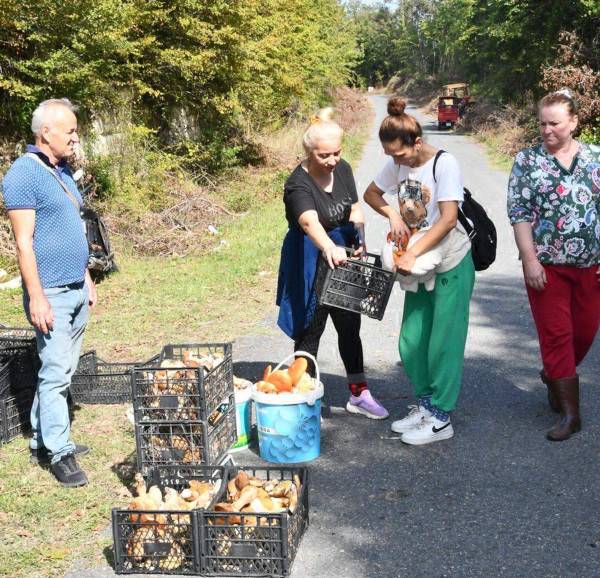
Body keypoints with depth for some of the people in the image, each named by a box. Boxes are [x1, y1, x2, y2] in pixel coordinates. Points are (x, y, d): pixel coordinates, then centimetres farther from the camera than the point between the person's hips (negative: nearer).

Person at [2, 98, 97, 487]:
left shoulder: (63, 171, 13)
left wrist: (87, 280, 20)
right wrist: (36, 297, -19)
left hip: (76, 290, 8)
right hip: (51, 294, -8)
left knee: (63, 370, 12)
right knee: (56, 372, -5)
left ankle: (43, 439, 22)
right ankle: (60, 453, 4)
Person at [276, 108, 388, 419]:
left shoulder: (342, 169, -2)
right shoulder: (298, 185, -24)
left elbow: (355, 210, 9)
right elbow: (310, 222, -43)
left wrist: (360, 242, -9)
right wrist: (329, 248, -62)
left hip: (342, 258, 7)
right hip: (311, 263, -7)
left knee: (350, 326, 15)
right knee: (310, 332, 3)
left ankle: (358, 394, 30)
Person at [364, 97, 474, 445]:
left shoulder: (444, 164, -18)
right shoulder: (396, 164, 0)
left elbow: (448, 219, -24)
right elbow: (371, 194, 14)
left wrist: (411, 255, -26)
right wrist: (393, 215, -6)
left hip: (452, 266, -7)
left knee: (444, 344, -1)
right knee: (411, 342, 10)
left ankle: (441, 419, 9)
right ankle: (425, 405, 26)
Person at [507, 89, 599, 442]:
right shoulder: (527, 161, -2)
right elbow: (519, 214, -5)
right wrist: (530, 260, -12)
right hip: (547, 266, -3)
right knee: (556, 334, 0)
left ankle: (553, 376, 42)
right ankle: (570, 414, 8)